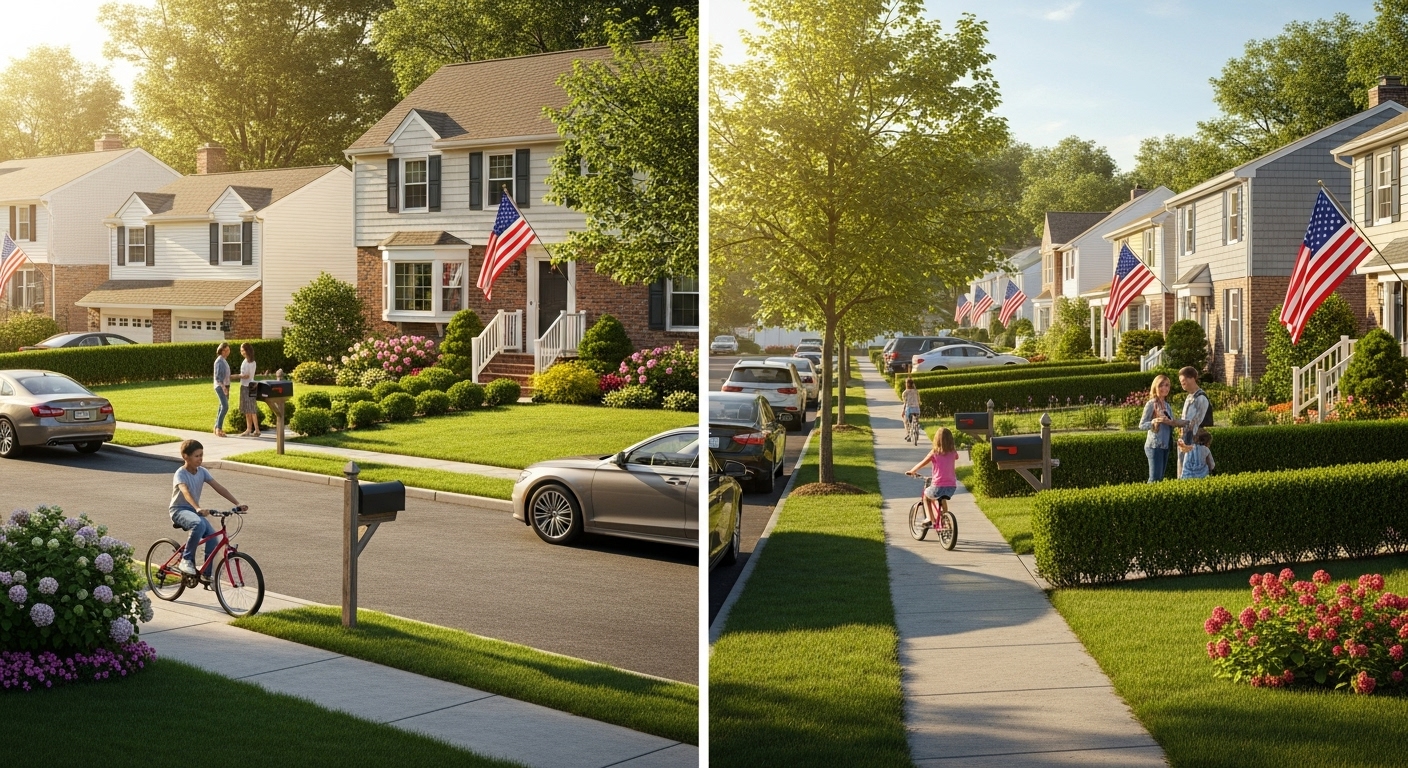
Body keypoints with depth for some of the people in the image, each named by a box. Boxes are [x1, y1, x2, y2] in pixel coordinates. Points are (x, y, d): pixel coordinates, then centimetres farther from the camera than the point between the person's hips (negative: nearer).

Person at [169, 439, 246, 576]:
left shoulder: (202, 472, 1)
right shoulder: (180, 474, -17)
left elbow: (218, 488, -7)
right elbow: (185, 492, -35)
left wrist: (237, 503, -18)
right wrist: (198, 509, -53)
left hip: (194, 510, 6)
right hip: (179, 510, -6)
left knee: (212, 536, -15)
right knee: (199, 524, -36)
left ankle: (208, 574, -5)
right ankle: (187, 560, -22)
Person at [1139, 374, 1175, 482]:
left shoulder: (1167, 405, 12)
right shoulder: (1151, 404, -9)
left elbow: (1172, 423, 16)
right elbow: (1142, 425, -12)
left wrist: (1169, 422, -7)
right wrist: (1154, 421, -30)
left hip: (1165, 446, 7)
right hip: (1155, 446, -7)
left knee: (1160, 478, 9)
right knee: (1155, 478, -12)